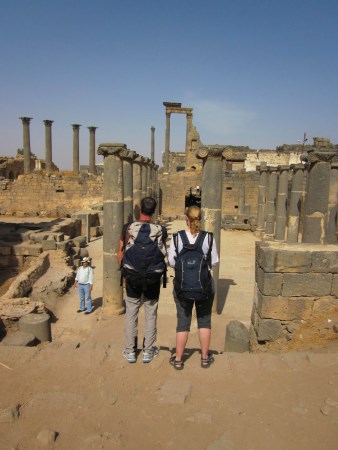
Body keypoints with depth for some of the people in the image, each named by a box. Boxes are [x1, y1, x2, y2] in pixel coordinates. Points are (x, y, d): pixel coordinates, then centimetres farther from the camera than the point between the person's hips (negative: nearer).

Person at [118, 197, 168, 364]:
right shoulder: (161, 230, -11)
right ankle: (148, 351, 22)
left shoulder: (127, 228, -10)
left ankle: (130, 351, 23)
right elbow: (163, 255, -2)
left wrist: (124, 273, 10)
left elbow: (120, 254, -4)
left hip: (132, 276, 0)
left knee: (131, 314, 13)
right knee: (151, 315, 13)